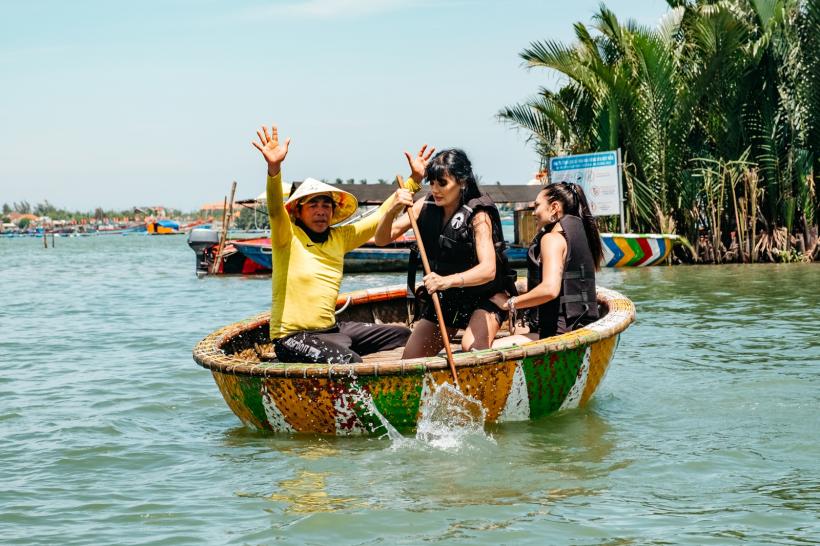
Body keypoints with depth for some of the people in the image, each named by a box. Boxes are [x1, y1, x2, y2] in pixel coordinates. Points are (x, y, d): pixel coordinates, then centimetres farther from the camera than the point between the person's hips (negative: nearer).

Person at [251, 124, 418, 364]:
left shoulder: (340, 237, 9)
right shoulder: (288, 237, -9)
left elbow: (381, 216, 16)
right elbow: (275, 210, -29)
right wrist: (274, 167, -47)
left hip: (330, 329, 8)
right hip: (292, 337, -8)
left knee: (403, 336, 13)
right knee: (349, 362, -33)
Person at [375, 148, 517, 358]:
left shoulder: (477, 215, -23)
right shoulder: (426, 207, -7)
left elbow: (488, 270, -37)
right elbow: (381, 239, -9)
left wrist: (447, 281, -54)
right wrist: (393, 211, -29)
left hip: (483, 297, -6)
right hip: (443, 300, 6)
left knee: (472, 348, -33)